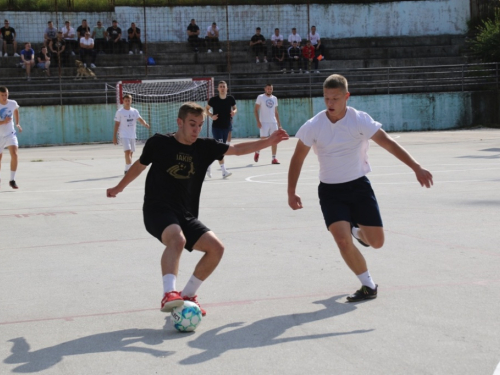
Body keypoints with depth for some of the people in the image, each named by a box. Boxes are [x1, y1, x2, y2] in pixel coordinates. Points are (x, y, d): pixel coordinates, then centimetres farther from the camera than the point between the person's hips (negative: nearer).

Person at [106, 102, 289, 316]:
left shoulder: (204, 147, 6)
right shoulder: (159, 143, -2)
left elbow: (237, 149, 9)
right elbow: (140, 165, 14)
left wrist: (269, 142, 0)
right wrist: (119, 188, 28)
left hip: (186, 215, 6)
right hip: (158, 210, -5)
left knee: (216, 248, -9)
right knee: (177, 239, -36)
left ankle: (188, 295, 5)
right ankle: (169, 294, -45)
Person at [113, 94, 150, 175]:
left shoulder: (135, 111, 8)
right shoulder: (120, 112, -3)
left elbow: (140, 119, -4)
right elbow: (116, 125, -3)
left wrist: (145, 124, -27)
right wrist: (114, 137, -6)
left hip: (132, 135, 5)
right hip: (124, 135, -5)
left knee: (131, 153, 9)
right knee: (127, 151, -19)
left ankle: (127, 170, 20)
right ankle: (129, 169, -21)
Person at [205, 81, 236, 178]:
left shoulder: (230, 99, 0)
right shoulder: (214, 99, -7)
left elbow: (235, 108, 16)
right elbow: (206, 108, 7)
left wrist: (234, 112, -7)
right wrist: (211, 116, -10)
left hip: (227, 127, 4)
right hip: (216, 127, -4)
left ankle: (208, 164, 32)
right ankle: (224, 171, -15)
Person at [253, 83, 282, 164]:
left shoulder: (274, 98, 15)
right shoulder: (260, 97, 1)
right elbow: (255, 110, -1)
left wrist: (279, 124, 13)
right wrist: (258, 121, -12)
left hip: (273, 122, 4)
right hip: (264, 123, -4)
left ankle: (274, 158, 2)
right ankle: (257, 151, 20)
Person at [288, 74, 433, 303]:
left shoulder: (360, 120, -13)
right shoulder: (313, 126, -9)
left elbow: (389, 144, -16)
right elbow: (297, 159, 2)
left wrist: (417, 168, -25)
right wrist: (291, 193, 1)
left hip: (359, 186, 0)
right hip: (330, 191, 0)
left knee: (376, 242, -2)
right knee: (342, 240, -18)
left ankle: (358, 231, 36)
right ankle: (368, 286, 1)